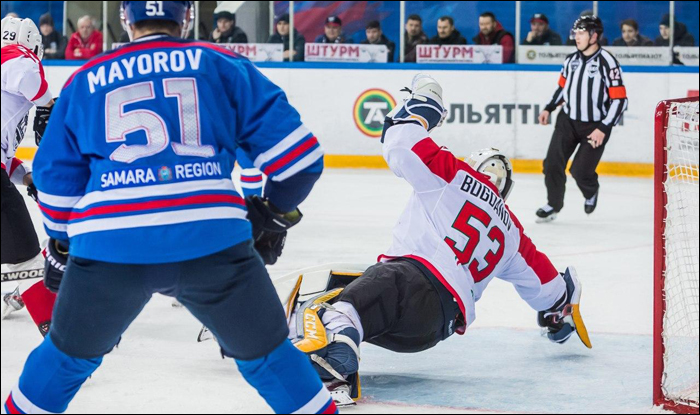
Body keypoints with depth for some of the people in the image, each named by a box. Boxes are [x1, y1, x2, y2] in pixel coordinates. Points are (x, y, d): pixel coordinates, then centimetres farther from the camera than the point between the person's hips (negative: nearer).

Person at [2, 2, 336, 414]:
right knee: (267, 356, 17)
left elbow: (56, 176, 23)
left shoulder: (85, 81, 20)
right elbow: (295, 150, 10)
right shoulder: (224, 67, 15)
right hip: (212, 238, -1)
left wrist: (61, 245, 37)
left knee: (70, 355, 26)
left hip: (107, 245, 2)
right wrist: (276, 214, 25)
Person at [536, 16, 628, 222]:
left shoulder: (607, 62, -17)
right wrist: (549, 109, 14)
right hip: (568, 120, 6)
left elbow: (619, 100, -17)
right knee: (553, 163, -3)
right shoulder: (571, 59, 4)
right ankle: (554, 204, 15)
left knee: (581, 171, -7)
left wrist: (603, 129, -21)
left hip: (595, 126, -5)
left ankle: (591, 192, 27)